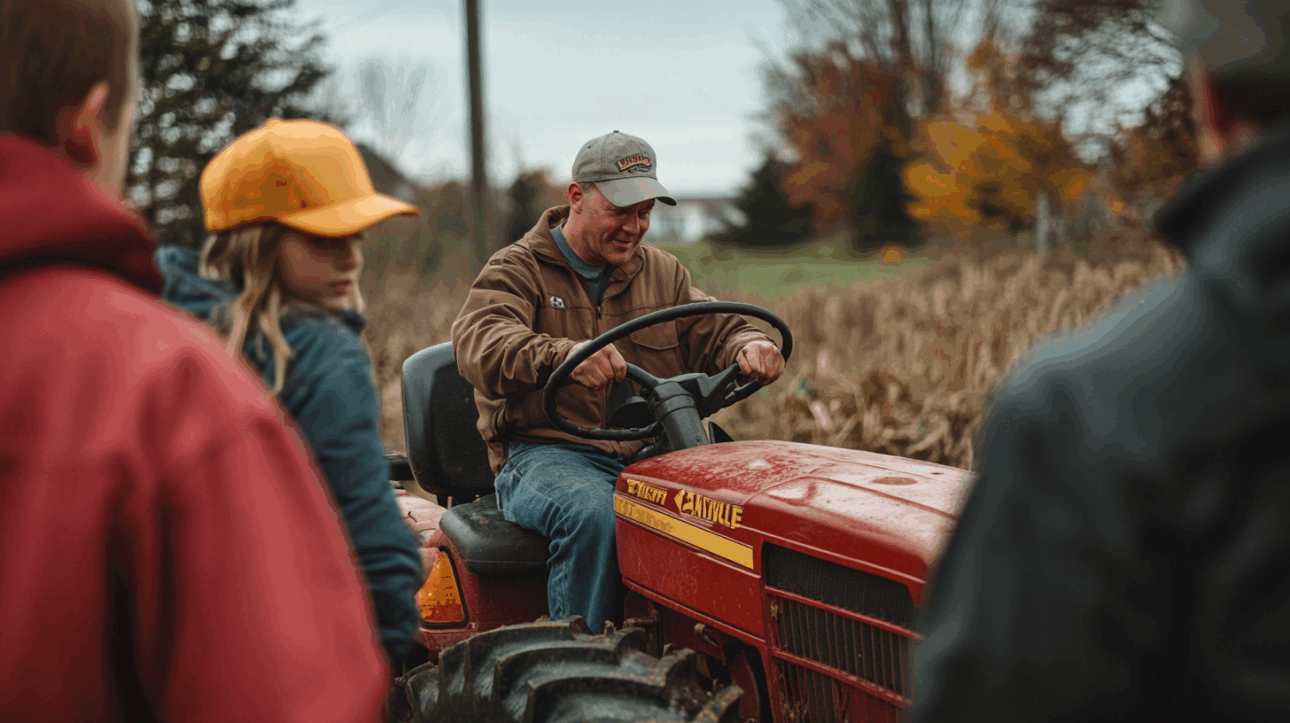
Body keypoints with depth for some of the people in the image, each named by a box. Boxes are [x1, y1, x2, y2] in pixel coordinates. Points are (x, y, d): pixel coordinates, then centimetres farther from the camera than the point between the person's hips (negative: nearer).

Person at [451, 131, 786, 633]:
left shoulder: (662, 273, 22)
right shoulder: (517, 271, 3)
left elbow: (713, 332, 15)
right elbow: (477, 343, -16)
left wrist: (748, 348, -13)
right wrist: (562, 354, -37)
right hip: (546, 453, -4)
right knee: (592, 514, -38)